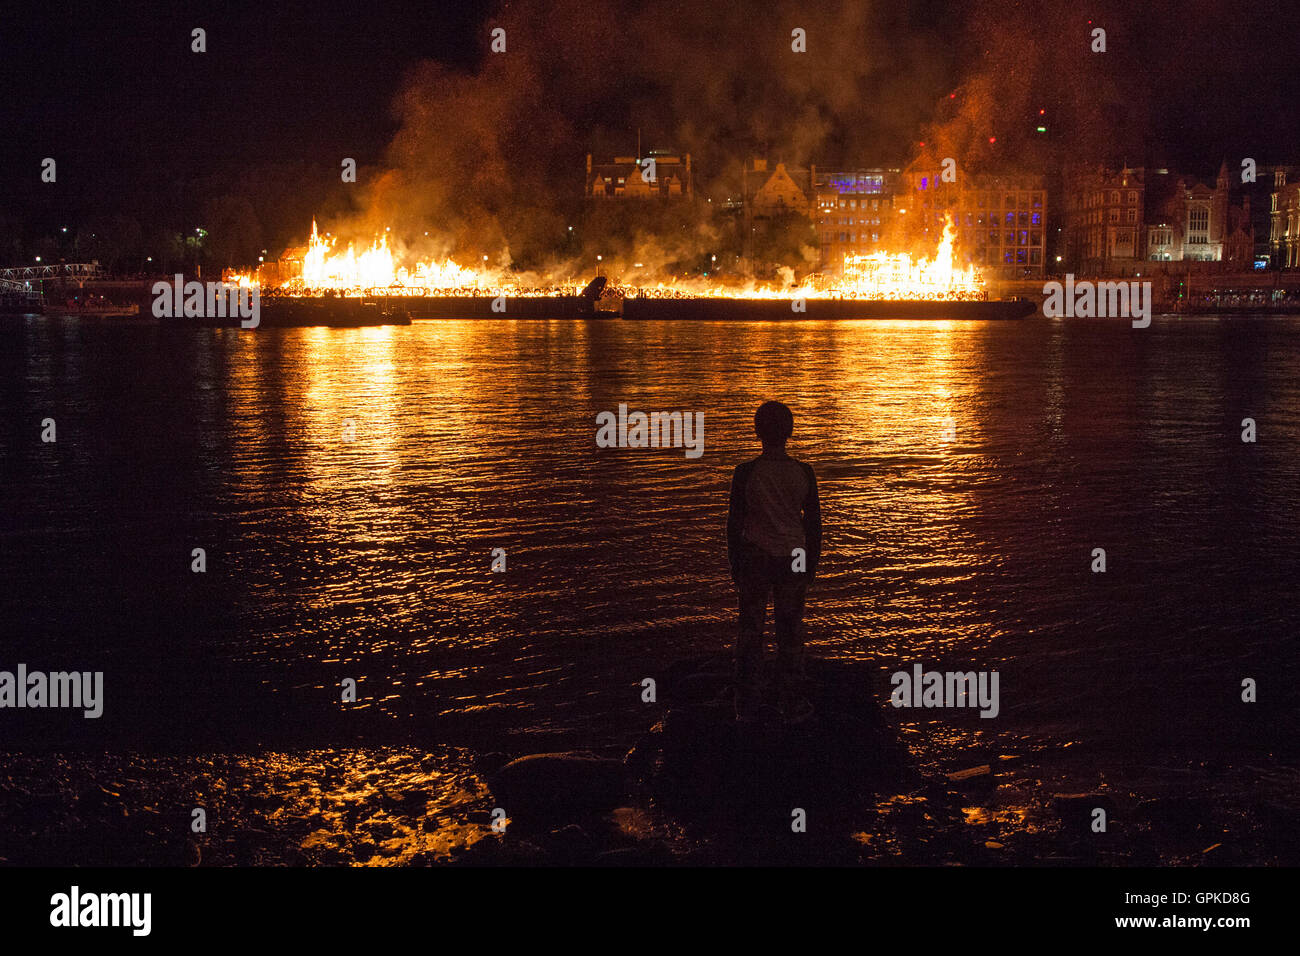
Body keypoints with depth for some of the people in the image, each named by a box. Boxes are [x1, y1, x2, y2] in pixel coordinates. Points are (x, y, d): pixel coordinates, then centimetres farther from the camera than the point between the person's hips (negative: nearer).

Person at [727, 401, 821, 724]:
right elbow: (814, 521, 1)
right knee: (790, 630, 10)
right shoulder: (803, 473, -6)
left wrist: (734, 565, 5)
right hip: (792, 558, 1)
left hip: (754, 558, -1)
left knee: (750, 628, 11)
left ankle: (746, 705, 18)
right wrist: (812, 562, 13)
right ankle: (790, 704, 17)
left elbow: (735, 522, -6)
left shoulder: (746, 473, -11)